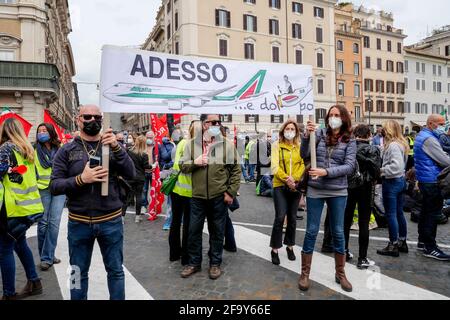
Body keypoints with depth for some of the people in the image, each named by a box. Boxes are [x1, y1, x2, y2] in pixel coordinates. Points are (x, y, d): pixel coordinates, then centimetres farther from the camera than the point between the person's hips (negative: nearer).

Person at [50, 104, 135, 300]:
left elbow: (130, 175, -10)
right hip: (78, 223, 0)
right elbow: (54, 186, -4)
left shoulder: (112, 146, 1)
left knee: (116, 271, 13)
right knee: (78, 274, 17)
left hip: (111, 221, 0)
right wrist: (81, 179, -20)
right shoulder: (67, 151, 1)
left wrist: (116, 147, -22)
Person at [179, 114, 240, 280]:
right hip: (197, 196, 1)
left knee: (217, 231, 11)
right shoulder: (191, 144, 2)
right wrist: (194, 162, -15)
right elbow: (182, 166, 6)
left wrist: (230, 192, -6)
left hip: (219, 196, -1)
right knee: (194, 230, 10)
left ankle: (215, 263, 28)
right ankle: (194, 263, 28)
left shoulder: (227, 144, -2)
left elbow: (236, 170, 0)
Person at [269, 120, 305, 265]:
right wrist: (286, 179, -19)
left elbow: (303, 165, 0)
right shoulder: (277, 145, 1)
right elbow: (275, 167, -7)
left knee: (292, 218, 10)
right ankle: (275, 249, 6)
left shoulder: (300, 146, 7)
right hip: (280, 185, -3)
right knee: (280, 217, -9)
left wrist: (294, 179, -15)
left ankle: (290, 246, 28)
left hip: (295, 186, 3)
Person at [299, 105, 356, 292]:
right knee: (311, 232, 5)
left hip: (338, 192, 1)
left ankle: (340, 274, 30)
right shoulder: (319, 134, 0)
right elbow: (304, 155, -8)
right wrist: (306, 136, -22)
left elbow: (349, 166, -8)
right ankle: (305, 274, 19)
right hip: (315, 190, -1)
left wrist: (326, 172, -20)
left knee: (338, 233, 12)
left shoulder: (349, 141, 1)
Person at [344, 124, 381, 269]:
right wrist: (372, 180, 5)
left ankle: (344, 251, 29)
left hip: (348, 186, 3)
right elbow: (376, 170, -14)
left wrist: (347, 180, 5)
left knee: (347, 219, 16)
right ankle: (362, 259, 7)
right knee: (363, 223, 3)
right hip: (364, 187, -3)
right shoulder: (372, 149, -10)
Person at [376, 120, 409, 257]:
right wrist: (384, 169, 6)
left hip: (391, 182, -9)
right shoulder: (401, 144, 10)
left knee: (391, 214, 1)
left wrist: (381, 170, -17)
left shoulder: (393, 145, -19)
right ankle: (402, 242, 28)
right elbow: (401, 164, 11)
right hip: (401, 180, 9)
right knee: (399, 213, 17)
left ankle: (393, 246, 11)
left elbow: (397, 166, -28)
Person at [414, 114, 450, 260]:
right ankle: (430, 248, 2)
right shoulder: (429, 139, -18)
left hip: (425, 180, 11)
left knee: (426, 211, 16)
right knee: (433, 214, -5)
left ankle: (422, 242, 26)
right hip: (432, 181, -11)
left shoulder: (422, 136, 15)